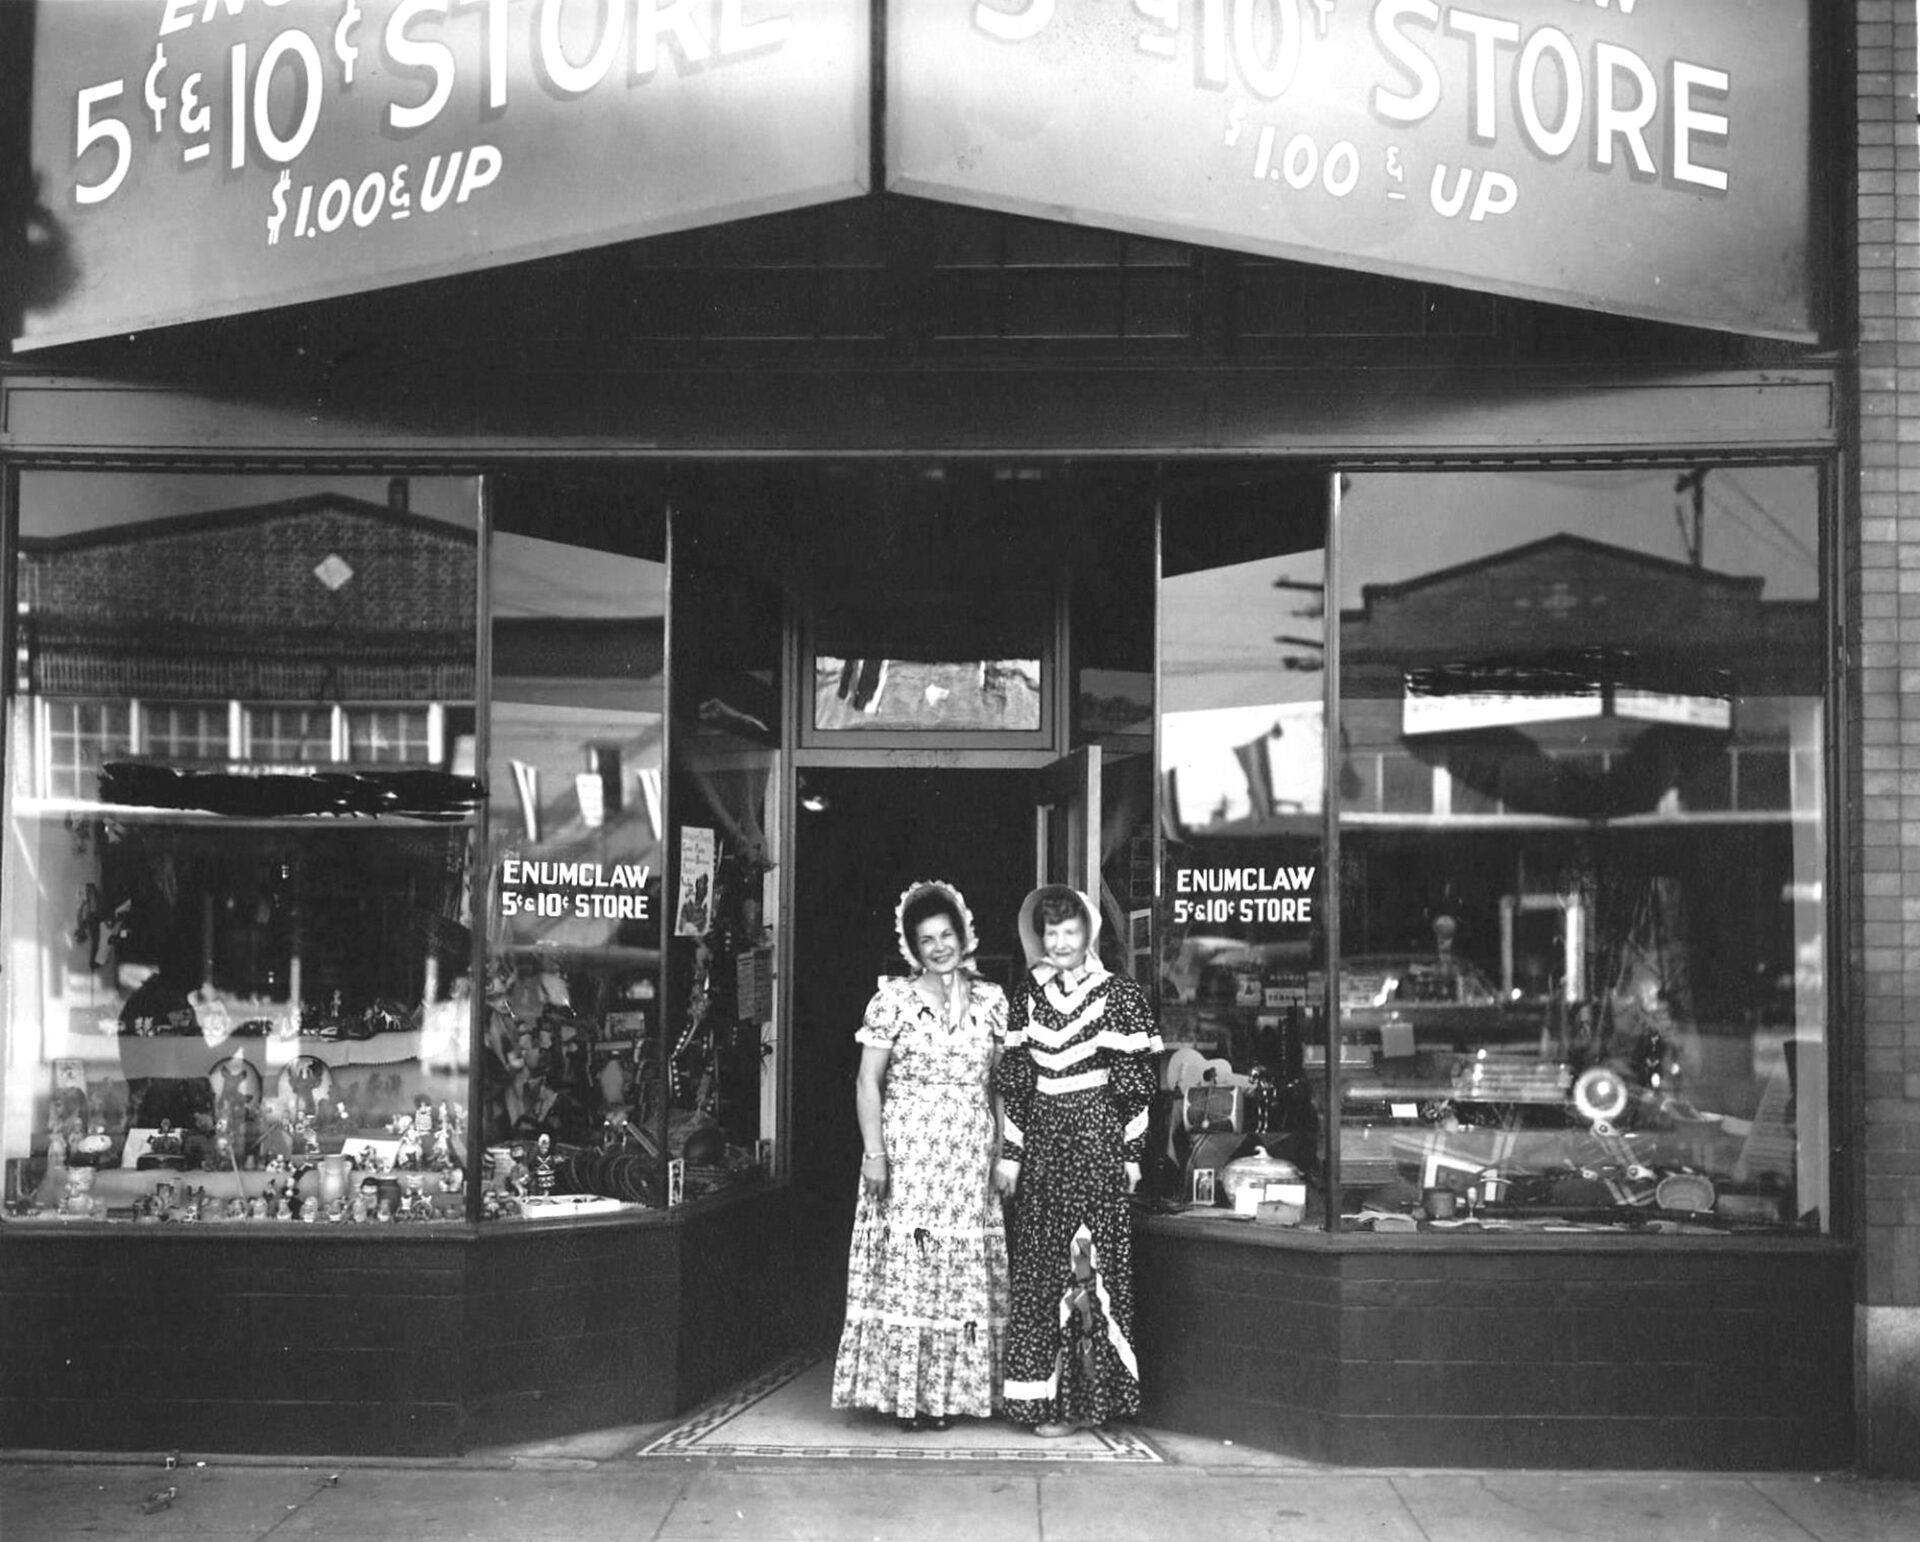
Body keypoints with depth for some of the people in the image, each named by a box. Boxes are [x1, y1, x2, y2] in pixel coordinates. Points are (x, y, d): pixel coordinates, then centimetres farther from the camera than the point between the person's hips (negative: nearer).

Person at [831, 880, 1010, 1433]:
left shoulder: (991, 1000, 7)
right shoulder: (893, 999, 1)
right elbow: (867, 1082, 0)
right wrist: (873, 1152, -9)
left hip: (971, 1156, 2)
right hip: (906, 1149, -2)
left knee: (963, 1266, 3)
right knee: (903, 1264, -3)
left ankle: (950, 1391, 11)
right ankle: (905, 1391, 4)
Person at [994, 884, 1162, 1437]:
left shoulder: (1119, 994, -1)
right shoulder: (1028, 995, 9)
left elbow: (1136, 1082, -2)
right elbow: (1013, 1081, 9)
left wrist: (1132, 1154, -5)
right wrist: (1010, 1152, 5)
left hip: (1097, 1141, -4)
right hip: (1042, 1144, 4)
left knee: (1090, 1262, -5)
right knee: (1039, 1265, 3)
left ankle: (1084, 1397, 2)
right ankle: (1044, 1393, 10)